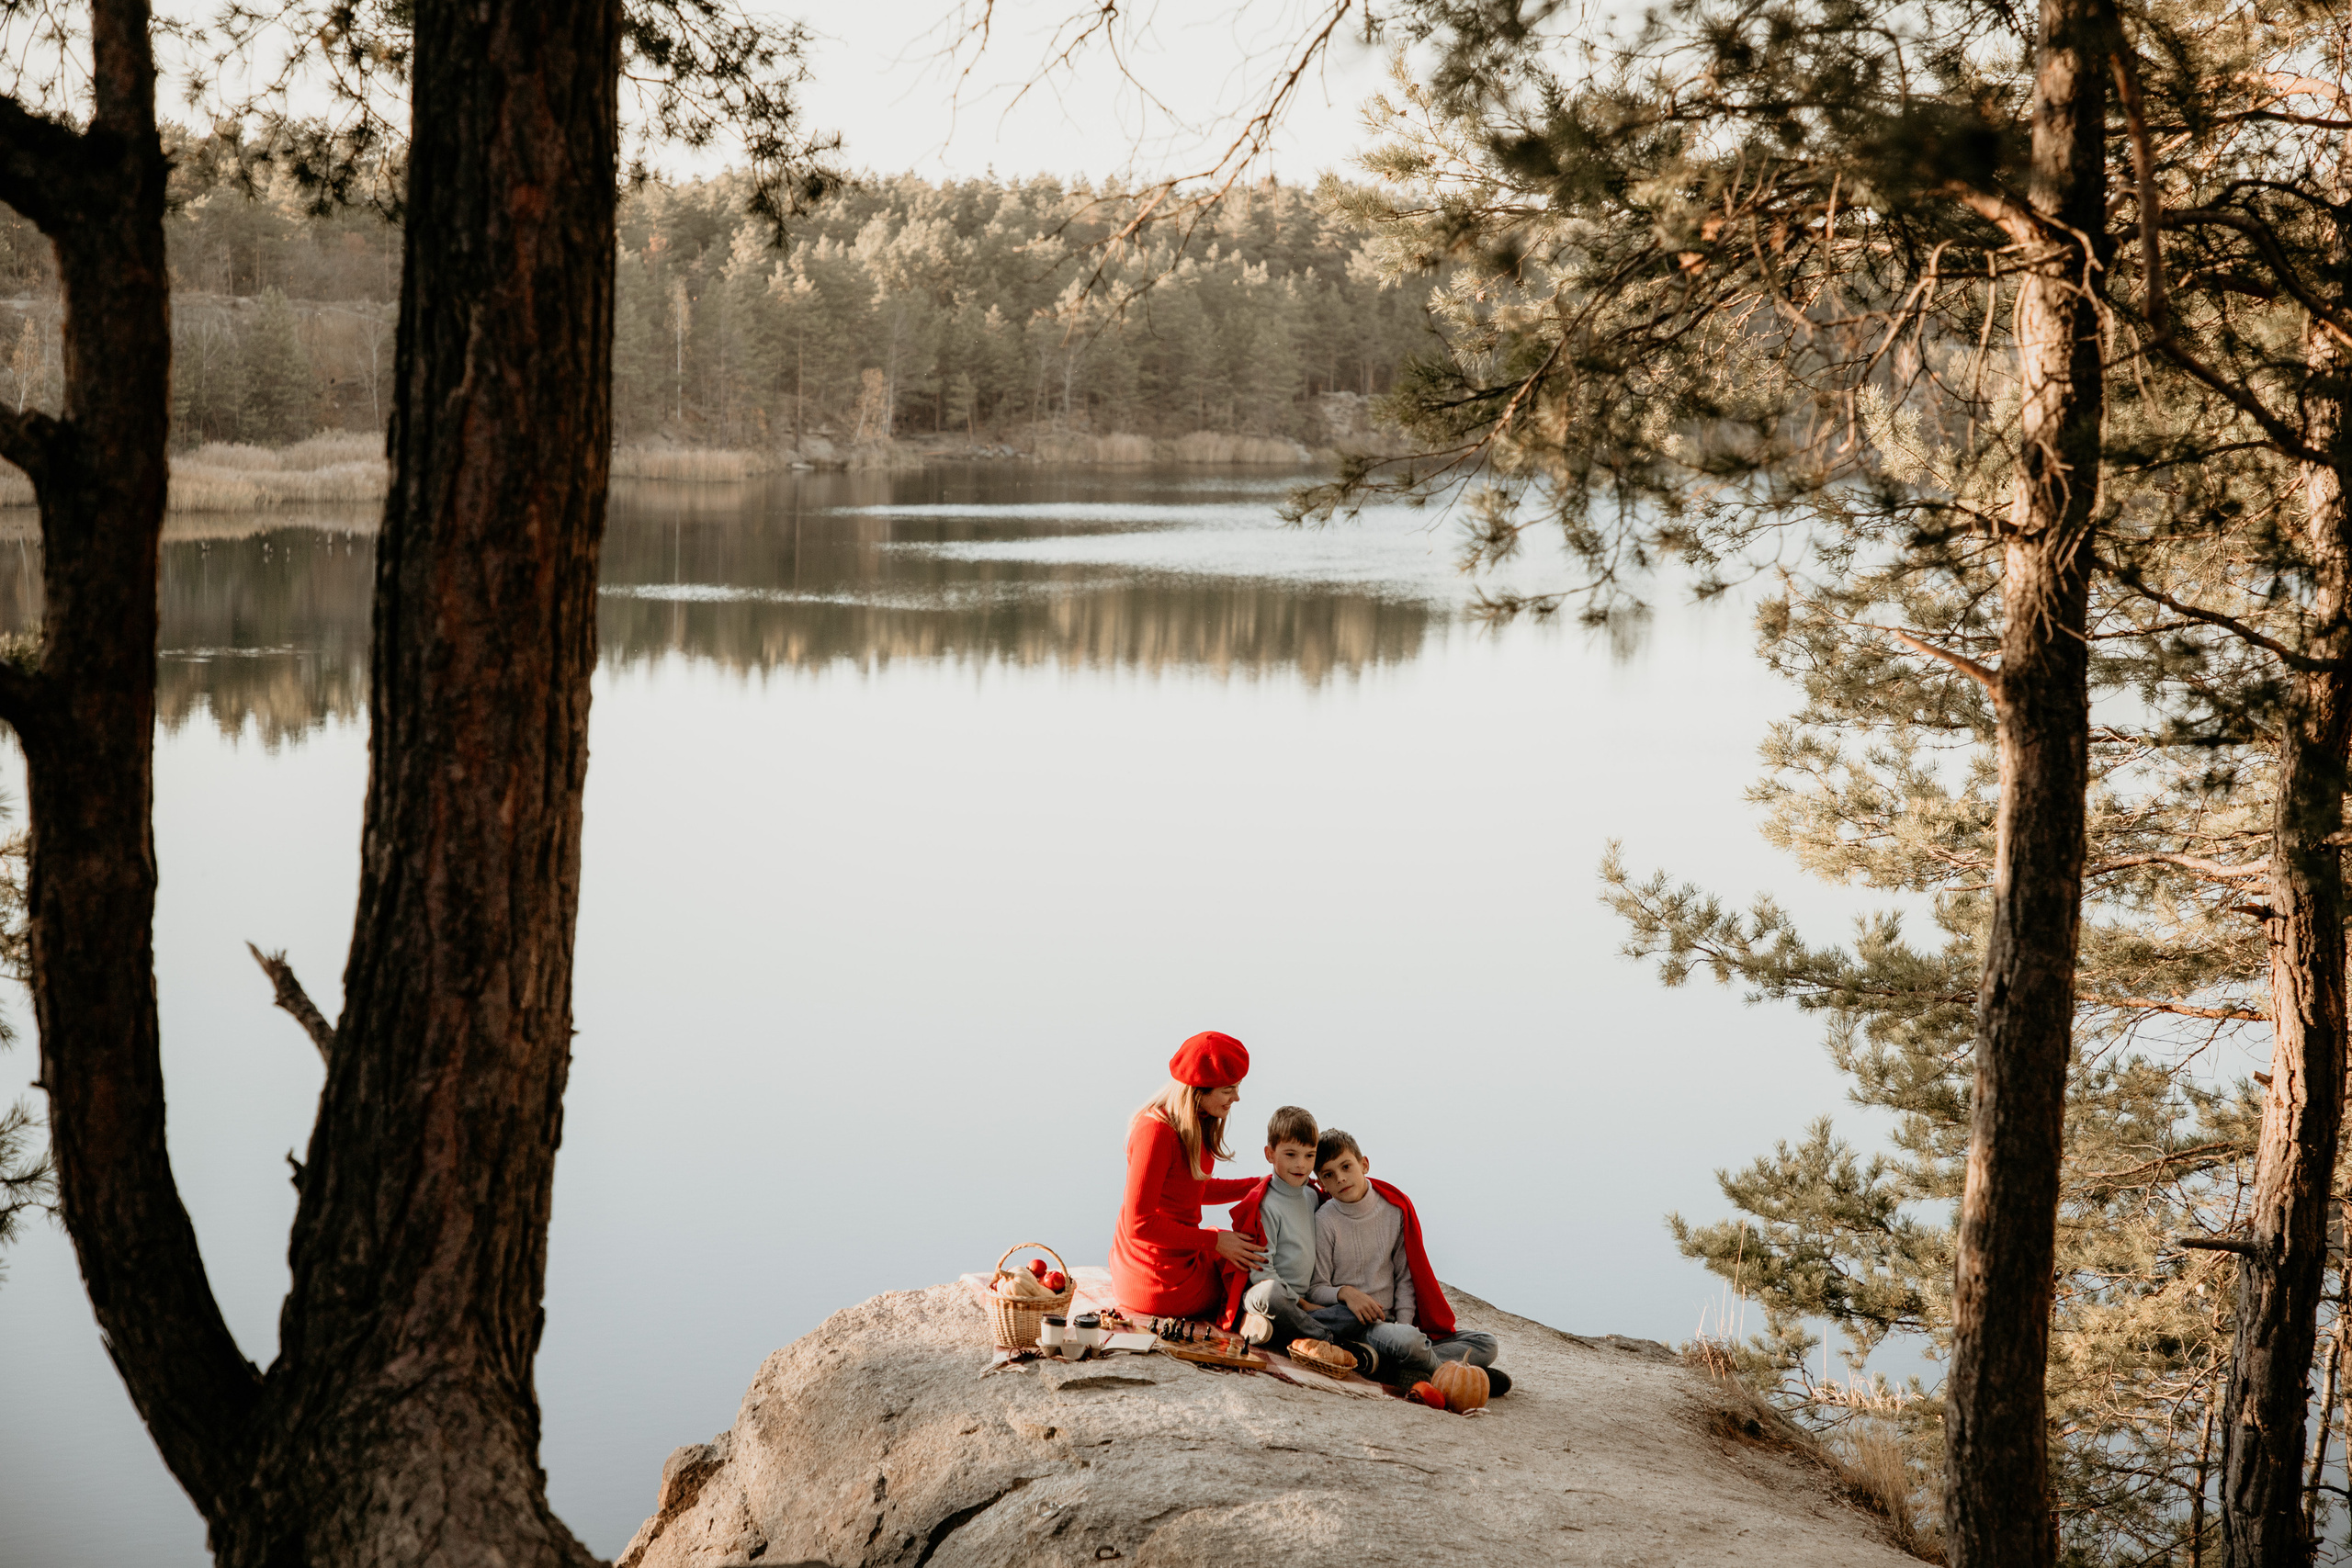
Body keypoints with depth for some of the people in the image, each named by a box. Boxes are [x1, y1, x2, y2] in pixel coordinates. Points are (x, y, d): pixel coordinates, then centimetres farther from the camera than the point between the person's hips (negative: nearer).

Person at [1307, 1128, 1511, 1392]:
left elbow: (1405, 1278, 8)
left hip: (1393, 1321, 6)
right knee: (1405, 1341, -39)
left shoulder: (1396, 1209, 5)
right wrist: (1345, 1292, -25)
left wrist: (1404, 1323, -7)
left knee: (1486, 1344, -7)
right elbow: (1314, 1290, -4)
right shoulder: (1324, 1222, -6)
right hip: (1354, 1322, -6)